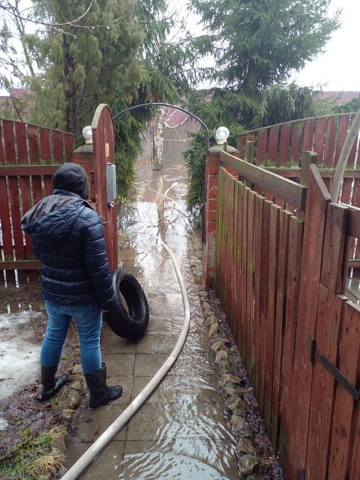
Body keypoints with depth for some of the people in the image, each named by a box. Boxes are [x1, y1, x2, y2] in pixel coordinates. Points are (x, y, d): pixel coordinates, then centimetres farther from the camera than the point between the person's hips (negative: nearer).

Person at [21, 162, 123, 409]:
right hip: (83, 296, -6)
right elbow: (98, 266, -21)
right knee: (90, 341, 10)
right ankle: (99, 393, 28)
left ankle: (48, 386, 42)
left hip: (51, 292, 6)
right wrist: (107, 298, -11)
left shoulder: (39, 213, -2)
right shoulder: (87, 217, -23)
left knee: (54, 335, 23)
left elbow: (38, 253, 11)